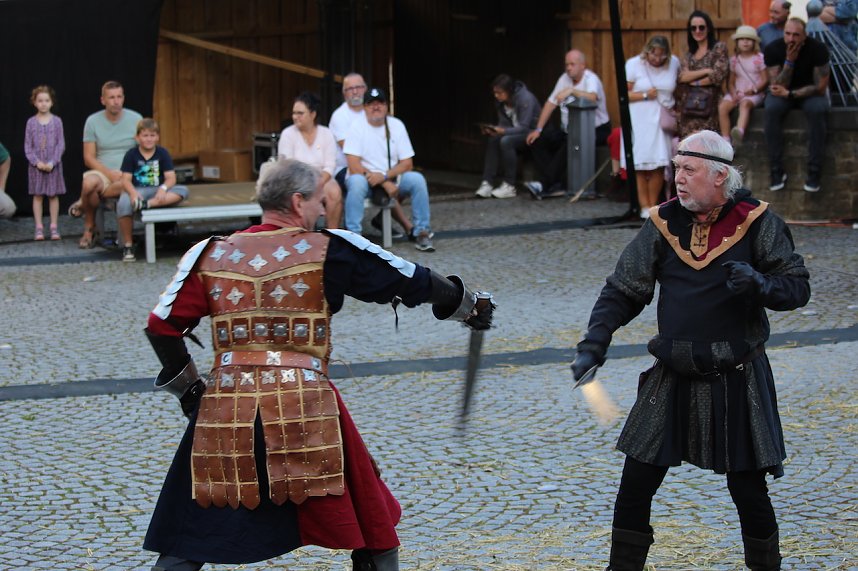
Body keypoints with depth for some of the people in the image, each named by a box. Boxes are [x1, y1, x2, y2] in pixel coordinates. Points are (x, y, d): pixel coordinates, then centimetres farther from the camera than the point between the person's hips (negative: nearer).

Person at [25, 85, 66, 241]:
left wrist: (52, 162, -13)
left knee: (53, 195, 3)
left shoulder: (57, 121, -1)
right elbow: (27, 146, 0)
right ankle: (39, 228, 6)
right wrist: (37, 162, -13)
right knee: (37, 196, 2)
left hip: (53, 165, 0)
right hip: (36, 165, 0)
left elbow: (61, 145, -3)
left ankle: (54, 227, 9)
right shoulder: (31, 122, 0)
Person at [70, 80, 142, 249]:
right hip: (101, 172, 0)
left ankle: (83, 204, -10)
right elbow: (88, 158, 1)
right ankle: (89, 229, -7)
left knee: (126, 185, -39)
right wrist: (110, 173, -15)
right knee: (88, 183, -37)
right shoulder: (93, 121, 4)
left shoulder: (135, 119, 4)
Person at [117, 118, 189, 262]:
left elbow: (171, 177, -2)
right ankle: (127, 245, -21)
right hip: (137, 190, -2)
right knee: (123, 204, -36)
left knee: (183, 191, -26)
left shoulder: (162, 153, 6)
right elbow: (126, 180, -5)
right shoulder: (131, 155, 2)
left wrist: (163, 188, -25)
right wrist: (133, 192, -27)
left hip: (158, 191, 2)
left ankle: (147, 204, -40)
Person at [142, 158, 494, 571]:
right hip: (305, 410, -2)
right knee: (373, 532, 15)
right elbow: (413, 282, 9)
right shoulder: (330, 251, 2)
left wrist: (186, 387, 19)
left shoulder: (210, 255, 7)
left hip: (223, 410, 2)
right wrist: (469, 306, 26)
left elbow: (161, 327, 4)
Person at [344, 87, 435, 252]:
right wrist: (386, 184, -20)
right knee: (356, 182, -37)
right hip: (365, 178, -3)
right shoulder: (357, 127, -8)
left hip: (392, 178, 3)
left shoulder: (396, 125, 2)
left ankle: (421, 232, -13)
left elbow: (407, 164, -1)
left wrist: (384, 176, -20)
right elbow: (354, 166, -16)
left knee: (417, 179, -23)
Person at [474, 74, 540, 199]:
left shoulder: (525, 98, -22)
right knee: (492, 140, -20)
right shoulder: (501, 102, 1)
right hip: (517, 133, 7)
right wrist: (492, 130, -18)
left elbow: (523, 127, -24)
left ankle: (509, 186, -27)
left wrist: (502, 131, -37)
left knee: (506, 141, -33)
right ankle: (487, 183, -22)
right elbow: (503, 124, 5)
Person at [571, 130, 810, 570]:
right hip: (673, 380, 3)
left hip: (737, 382, -3)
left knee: (749, 492, 3)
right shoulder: (664, 223, 0)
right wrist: (593, 346, -6)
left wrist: (760, 284, -25)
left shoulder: (756, 222, -7)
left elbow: (798, 287, -4)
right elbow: (622, 291, 6)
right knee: (634, 484, 2)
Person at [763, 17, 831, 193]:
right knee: (772, 109, -33)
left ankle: (814, 172, -29)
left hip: (810, 92, -1)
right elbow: (777, 86, -18)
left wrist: (789, 93, -27)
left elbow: (821, 87, -19)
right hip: (783, 92, 1)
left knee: (818, 110, -35)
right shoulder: (773, 49, -16)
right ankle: (777, 170, -27)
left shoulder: (817, 49, -19)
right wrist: (789, 60, -31)